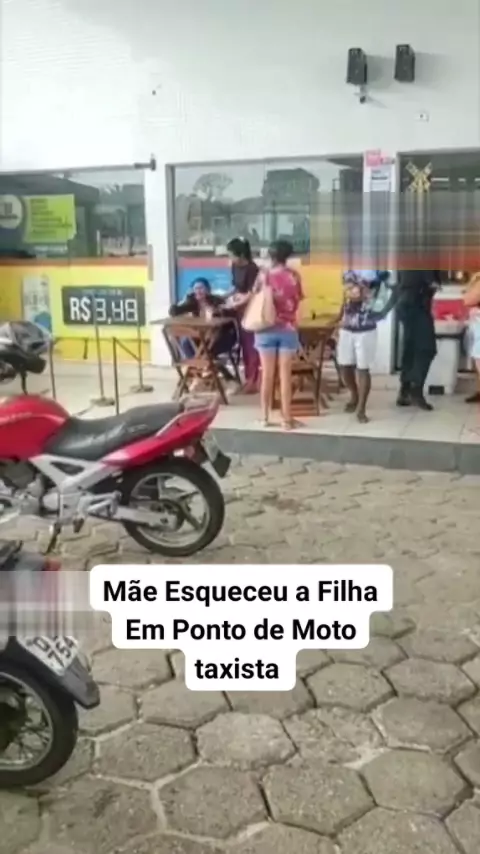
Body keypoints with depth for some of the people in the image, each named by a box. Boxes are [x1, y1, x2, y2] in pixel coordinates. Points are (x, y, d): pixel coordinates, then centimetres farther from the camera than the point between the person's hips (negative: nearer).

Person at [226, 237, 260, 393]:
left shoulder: (252, 269, -17)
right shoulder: (235, 267, 6)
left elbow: (251, 294, -17)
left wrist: (235, 304, -17)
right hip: (240, 309, 8)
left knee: (251, 344, -4)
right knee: (243, 343, 12)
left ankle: (253, 381, 2)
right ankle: (248, 377, 22)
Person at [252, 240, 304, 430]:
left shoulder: (263, 275, -2)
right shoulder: (293, 276, -4)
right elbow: (298, 301, 3)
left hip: (266, 329, 1)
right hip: (287, 329, -1)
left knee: (267, 374, 6)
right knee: (285, 375, 2)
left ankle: (265, 417, 12)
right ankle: (287, 418, 4)